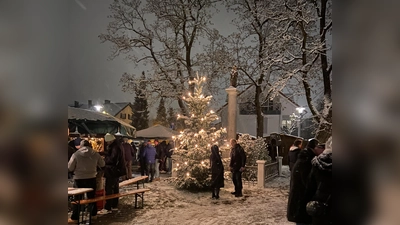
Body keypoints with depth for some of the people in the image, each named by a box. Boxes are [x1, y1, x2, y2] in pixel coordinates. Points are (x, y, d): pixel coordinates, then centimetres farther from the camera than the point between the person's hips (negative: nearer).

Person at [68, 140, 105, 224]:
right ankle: (93, 214, 27)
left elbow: (70, 168, -8)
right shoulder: (95, 154, -5)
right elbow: (102, 164, 5)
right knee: (92, 197, 17)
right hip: (91, 178, 3)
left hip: (79, 179, -2)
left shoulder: (76, 154, -12)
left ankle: (74, 218, 12)